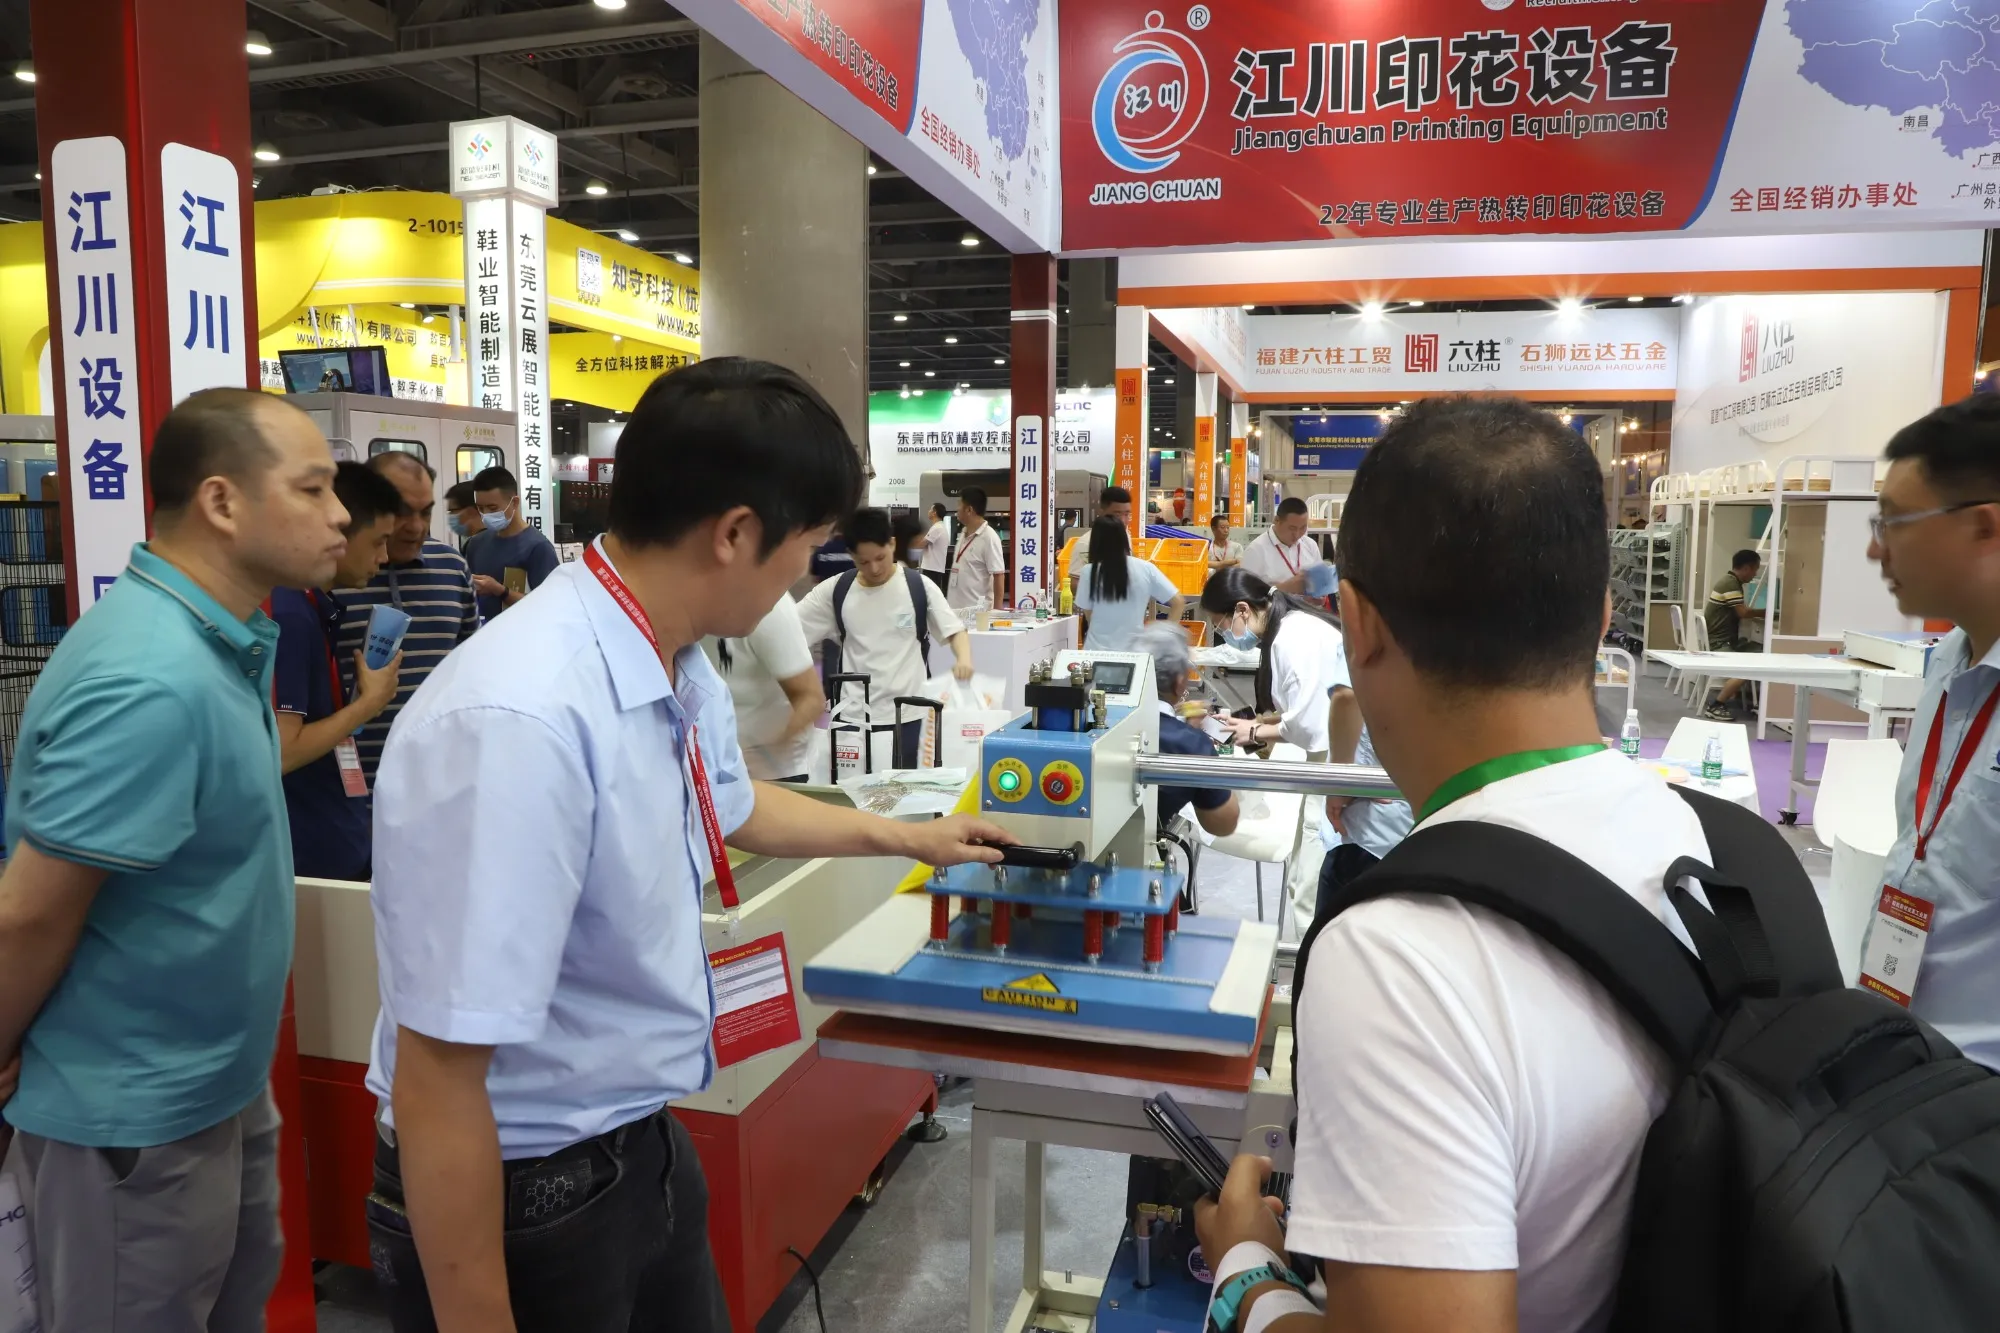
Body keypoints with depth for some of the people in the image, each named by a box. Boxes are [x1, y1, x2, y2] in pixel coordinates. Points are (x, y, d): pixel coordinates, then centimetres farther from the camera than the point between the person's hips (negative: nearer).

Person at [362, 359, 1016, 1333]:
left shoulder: (678, 671, -4)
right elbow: (438, 1079, -29)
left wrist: (908, 838, 29)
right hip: (522, 1198, -8)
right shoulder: (521, 721, -33)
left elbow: (730, 806, 17)